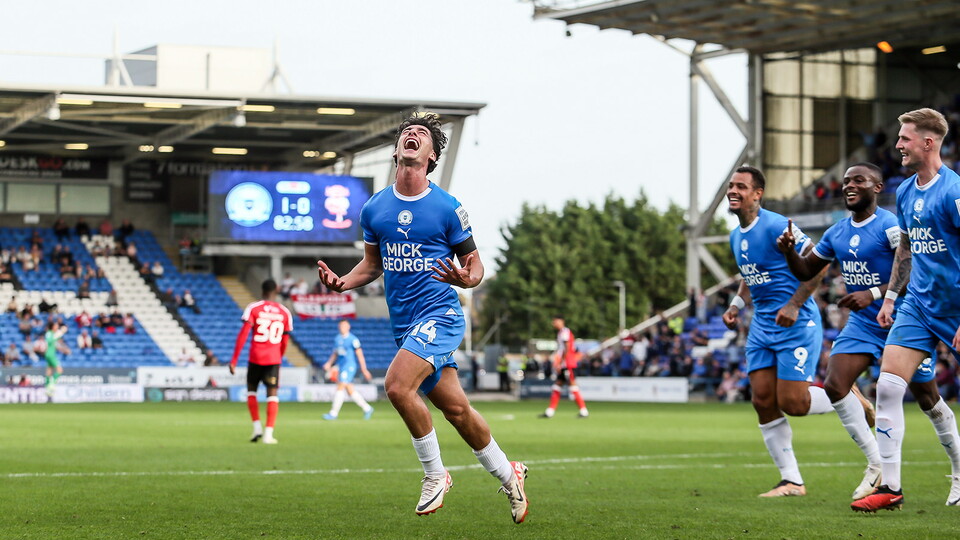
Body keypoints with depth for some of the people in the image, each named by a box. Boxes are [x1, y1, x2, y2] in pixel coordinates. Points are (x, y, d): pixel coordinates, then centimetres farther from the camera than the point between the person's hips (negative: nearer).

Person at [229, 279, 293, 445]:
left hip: (255, 357, -1)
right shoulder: (285, 313, 6)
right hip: (274, 359, 1)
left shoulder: (253, 308, -2)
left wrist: (234, 360, -6)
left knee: (251, 390, 16)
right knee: (272, 394, 3)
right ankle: (268, 433, -5)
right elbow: (284, 342, 12)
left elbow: (243, 335, -8)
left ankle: (257, 427, 6)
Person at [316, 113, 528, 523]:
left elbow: (474, 263, 3)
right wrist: (342, 283, -1)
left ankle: (435, 474, -6)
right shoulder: (374, 209, 6)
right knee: (455, 408, 8)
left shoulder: (447, 208, -5)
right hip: (405, 323, 5)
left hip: (440, 313, -5)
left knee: (397, 384, -25)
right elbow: (373, 263, 19)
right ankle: (509, 476, 29)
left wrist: (466, 278, -21)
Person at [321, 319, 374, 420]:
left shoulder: (353, 339, -10)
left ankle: (333, 413, -11)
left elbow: (359, 355, -9)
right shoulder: (337, 339, 12)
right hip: (341, 366, 8)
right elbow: (335, 353, 23)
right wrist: (328, 363, 10)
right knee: (350, 391, 9)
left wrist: (364, 369, -11)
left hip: (349, 366, -8)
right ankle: (367, 408, 21)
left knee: (340, 388, -13)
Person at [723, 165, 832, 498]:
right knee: (763, 401, -1)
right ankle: (791, 481, 5)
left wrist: (794, 306, -20)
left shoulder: (776, 227, -15)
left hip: (796, 324, -8)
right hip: (762, 325, 8)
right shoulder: (736, 237, 13)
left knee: (791, 403, -13)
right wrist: (736, 305, 13)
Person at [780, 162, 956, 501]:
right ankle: (877, 466, -3)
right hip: (861, 324, 6)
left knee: (927, 397, 4)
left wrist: (874, 294, -30)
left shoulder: (891, 227, -16)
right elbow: (806, 271, 16)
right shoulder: (836, 234, 6)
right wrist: (789, 253, -5)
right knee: (835, 386, -13)